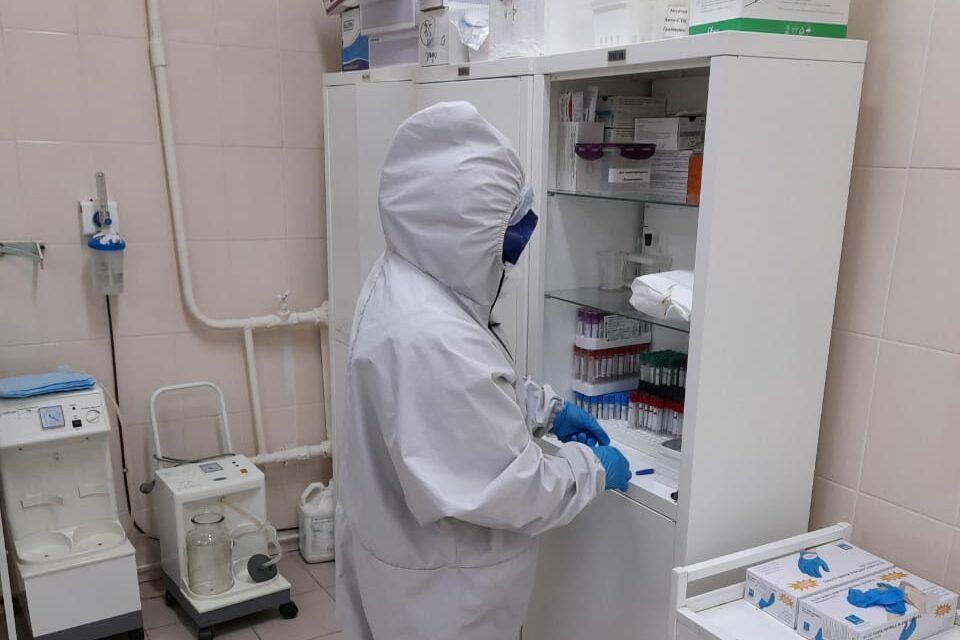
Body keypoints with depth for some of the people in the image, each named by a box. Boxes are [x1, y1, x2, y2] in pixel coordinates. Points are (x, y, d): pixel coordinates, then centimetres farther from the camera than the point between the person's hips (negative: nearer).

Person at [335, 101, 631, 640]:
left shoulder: (411, 279, -5)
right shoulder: (431, 340, -37)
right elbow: (511, 489, -29)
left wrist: (545, 408, 7)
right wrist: (592, 468, -13)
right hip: (436, 582, -9)